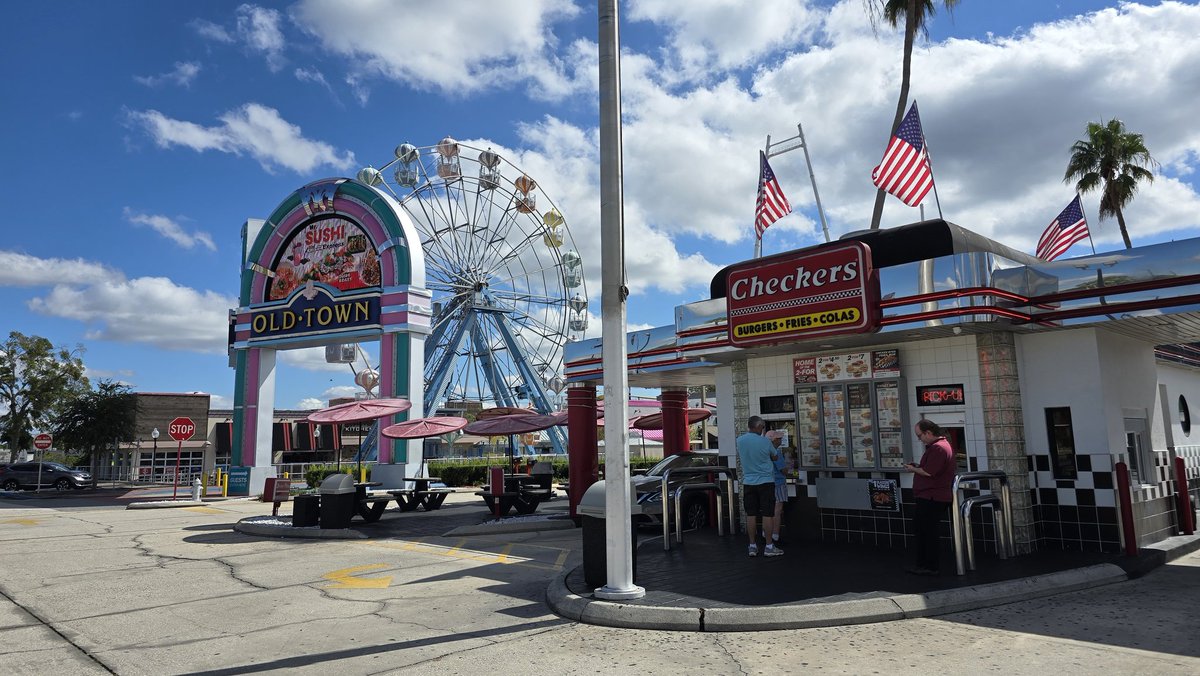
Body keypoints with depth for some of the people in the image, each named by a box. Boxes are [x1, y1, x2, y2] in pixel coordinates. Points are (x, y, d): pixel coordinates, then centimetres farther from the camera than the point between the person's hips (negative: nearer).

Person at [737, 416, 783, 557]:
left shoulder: (740, 440, -3)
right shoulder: (764, 441, -13)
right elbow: (775, 457, 4)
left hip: (748, 482, 4)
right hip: (765, 481, -4)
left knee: (751, 514, 7)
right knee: (767, 514, 2)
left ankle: (753, 546, 11)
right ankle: (769, 547, 5)